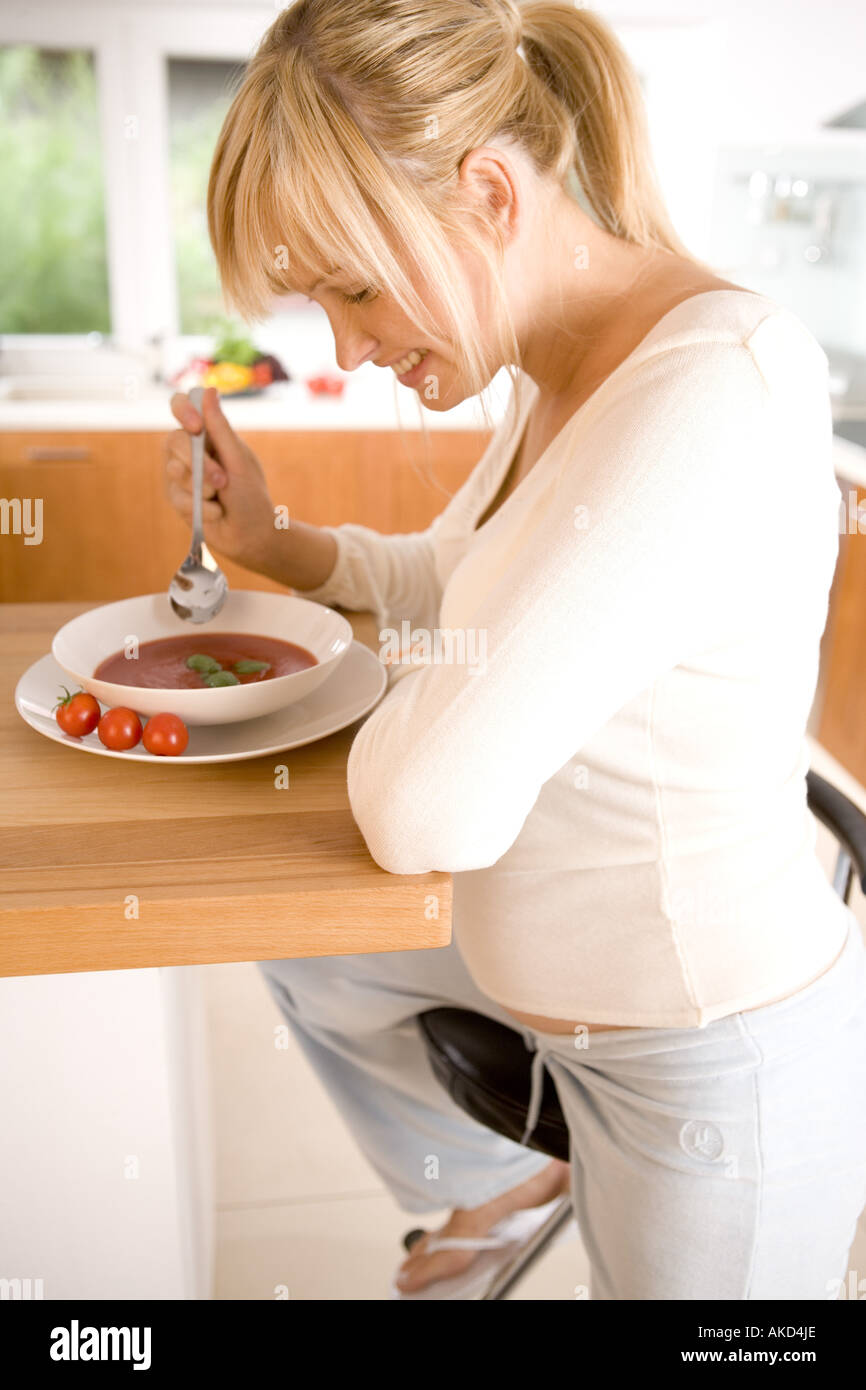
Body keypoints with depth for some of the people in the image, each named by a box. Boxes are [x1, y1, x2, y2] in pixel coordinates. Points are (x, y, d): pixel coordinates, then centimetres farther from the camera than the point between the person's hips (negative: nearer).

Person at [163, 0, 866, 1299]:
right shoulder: (559, 372, -4)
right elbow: (462, 580, 13)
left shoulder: (722, 388, -32)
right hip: (550, 953, 9)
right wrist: (272, 543, -2)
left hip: (717, 1065, -8)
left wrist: (401, 703, -14)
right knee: (301, 943, 23)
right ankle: (506, 1174, 44)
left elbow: (431, 810, -36)